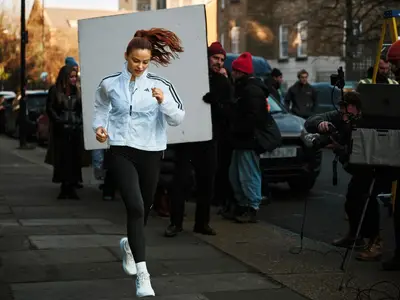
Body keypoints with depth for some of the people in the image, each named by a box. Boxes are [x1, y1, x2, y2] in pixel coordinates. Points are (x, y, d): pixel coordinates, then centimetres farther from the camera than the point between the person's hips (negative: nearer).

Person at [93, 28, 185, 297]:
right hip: (122, 152, -1)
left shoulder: (161, 85, -4)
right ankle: (143, 275, -14)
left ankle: (129, 244, 50)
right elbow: (101, 107, 19)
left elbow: (178, 119, -8)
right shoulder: (109, 84, 0)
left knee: (145, 208, 15)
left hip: (151, 152, 2)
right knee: (135, 207, -17)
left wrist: (163, 101, -25)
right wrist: (99, 126, 1)